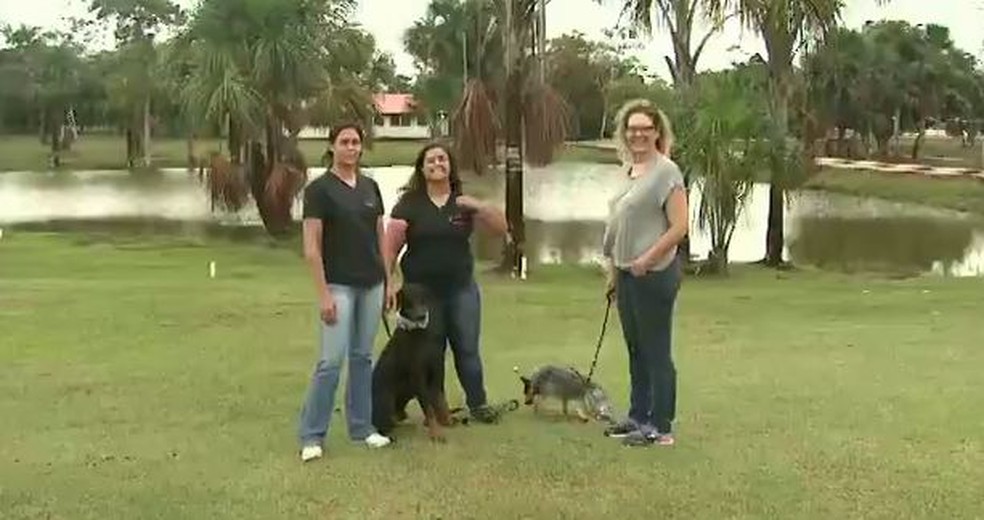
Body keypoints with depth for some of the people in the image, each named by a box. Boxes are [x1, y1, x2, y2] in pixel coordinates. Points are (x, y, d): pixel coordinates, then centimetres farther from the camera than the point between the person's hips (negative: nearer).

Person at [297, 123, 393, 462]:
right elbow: (311, 246, -12)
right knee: (331, 361, -7)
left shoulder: (371, 187, 9)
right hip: (339, 286, -6)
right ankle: (312, 435, 3)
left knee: (362, 357, 12)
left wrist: (389, 280, 9)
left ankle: (361, 426, 21)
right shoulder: (319, 188, -9)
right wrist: (323, 293, -16)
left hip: (371, 285, 6)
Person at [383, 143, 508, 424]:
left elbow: (501, 227, 1)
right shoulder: (409, 204, -1)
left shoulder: (464, 202, 6)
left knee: (467, 349, 4)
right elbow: (391, 247, -4)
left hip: (461, 288, 2)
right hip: (422, 292, -2)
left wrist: (478, 206, -14)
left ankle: (478, 403, 18)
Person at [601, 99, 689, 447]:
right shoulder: (630, 171, 14)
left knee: (656, 352, -1)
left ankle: (661, 428, 7)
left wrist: (647, 259, -20)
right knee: (636, 350, 16)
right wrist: (614, 272, 18)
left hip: (654, 274, -8)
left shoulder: (666, 172, -10)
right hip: (627, 274, 8)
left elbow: (679, 227, -16)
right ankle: (638, 417, 27)